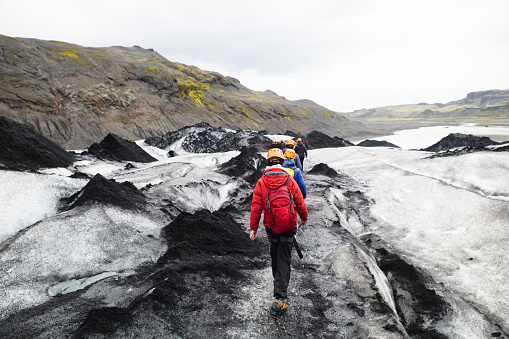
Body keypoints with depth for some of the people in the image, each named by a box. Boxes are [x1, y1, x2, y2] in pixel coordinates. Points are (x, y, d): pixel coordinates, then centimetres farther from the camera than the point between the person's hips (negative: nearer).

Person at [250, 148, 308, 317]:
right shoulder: (289, 180, -9)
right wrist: (304, 218, 17)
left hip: (271, 227, 2)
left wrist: (253, 228, 4)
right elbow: (300, 202, -1)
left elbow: (256, 207, -6)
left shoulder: (261, 183, -7)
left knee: (275, 255, 24)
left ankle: (277, 279, 45)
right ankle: (280, 298, -7)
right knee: (284, 260, 0)